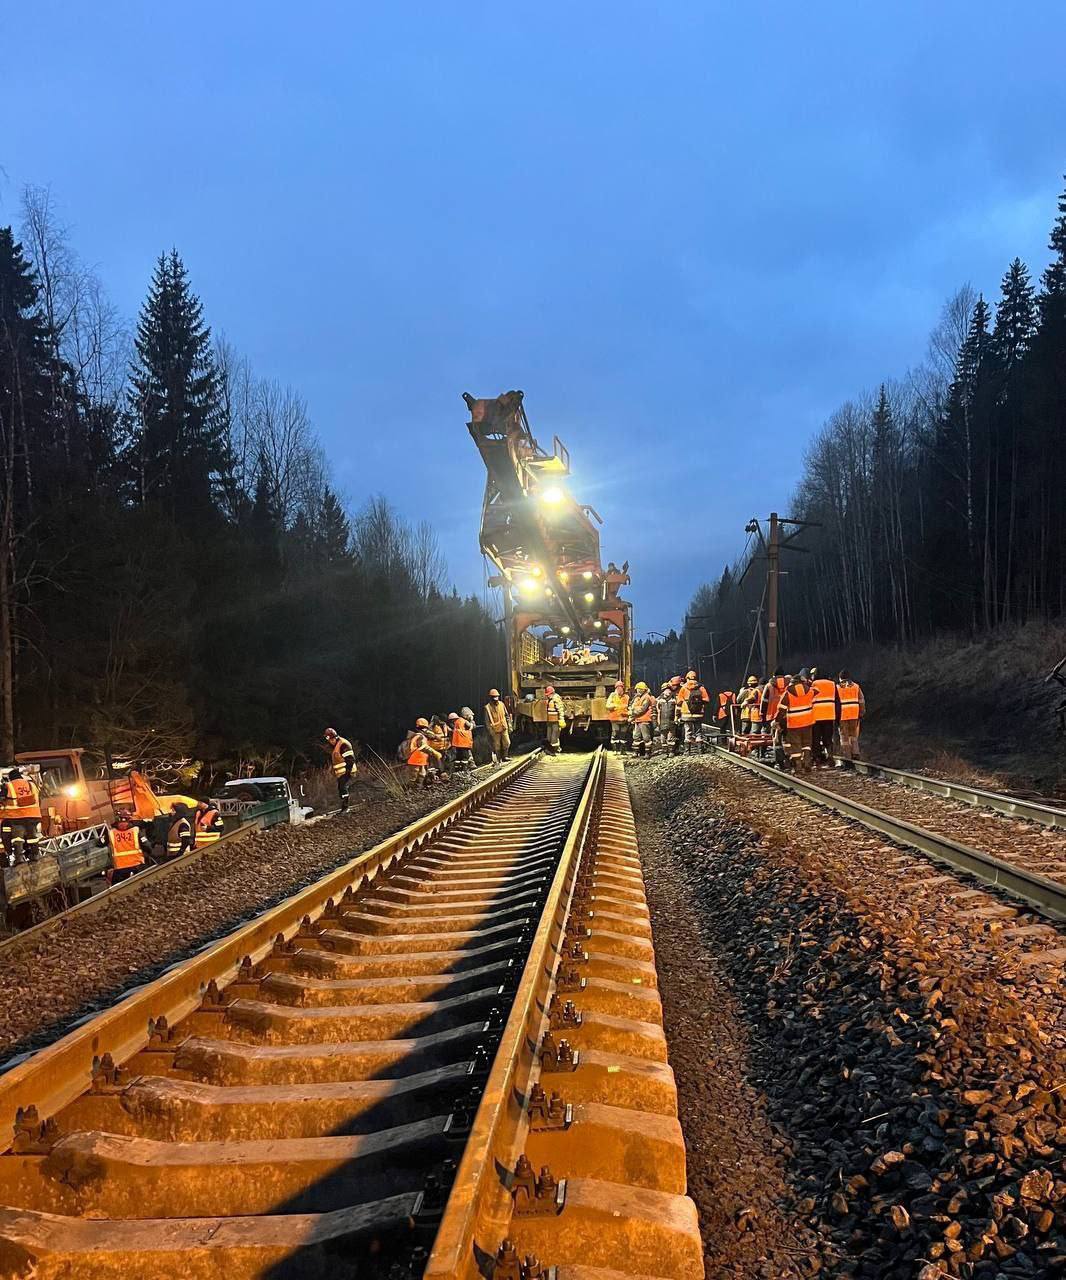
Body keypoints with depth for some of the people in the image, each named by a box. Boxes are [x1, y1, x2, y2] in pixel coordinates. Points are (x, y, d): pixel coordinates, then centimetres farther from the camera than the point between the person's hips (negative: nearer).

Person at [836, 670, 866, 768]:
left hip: (842, 716, -2)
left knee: (844, 738, 3)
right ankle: (854, 753, 3)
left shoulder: (837, 688, 2)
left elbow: (835, 703, 1)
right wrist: (861, 714, 10)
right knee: (853, 736, 17)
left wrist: (836, 716, 7)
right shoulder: (856, 686, 7)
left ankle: (847, 761, 2)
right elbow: (861, 702, 5)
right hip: (855, 715, 2)